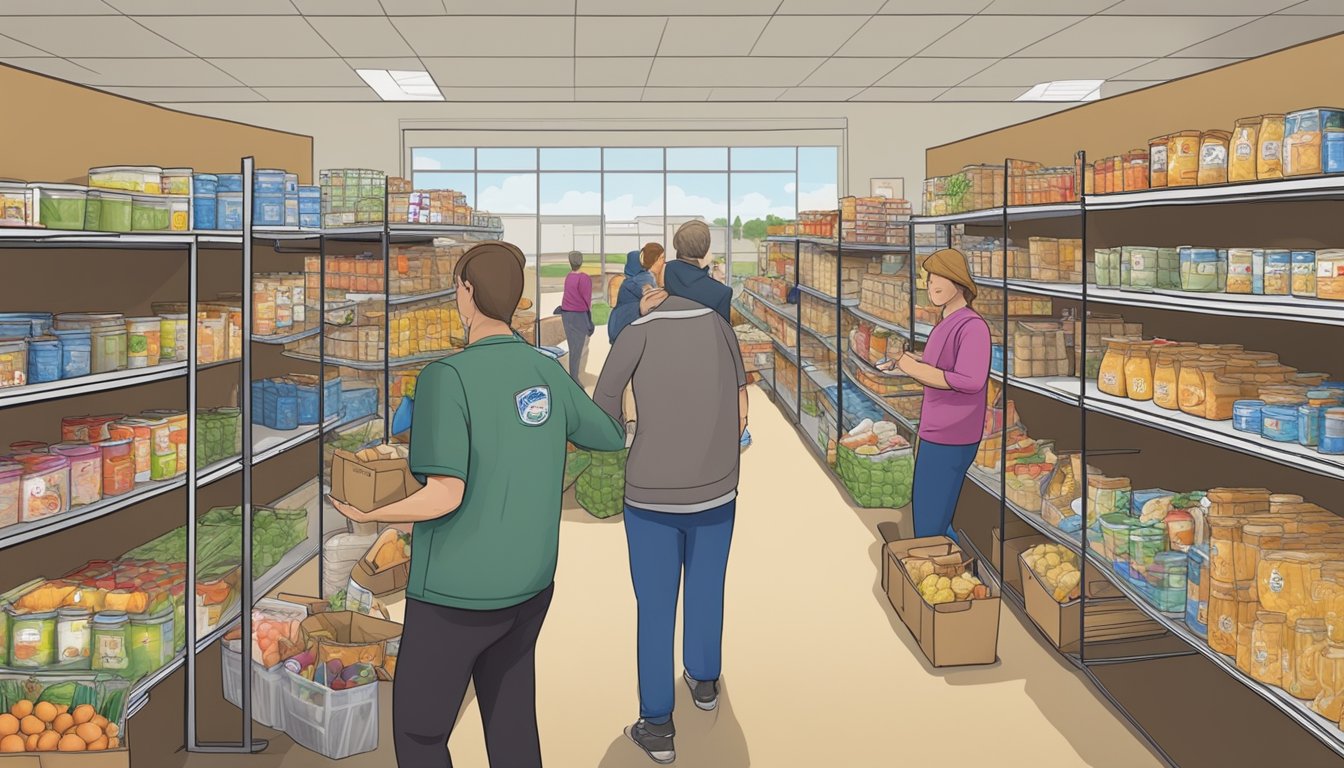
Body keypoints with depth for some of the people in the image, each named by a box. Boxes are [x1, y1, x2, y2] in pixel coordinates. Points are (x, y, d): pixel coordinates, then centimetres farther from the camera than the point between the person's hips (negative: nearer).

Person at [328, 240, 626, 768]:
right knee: (512, 723, 17)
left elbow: (444, 496, -24)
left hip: (456, 591, -6)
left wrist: (366, 515, -8)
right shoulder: (548, 373, 0)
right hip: (530, 585, 6)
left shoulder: (448, 377, -19)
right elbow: (613, 439, 15)